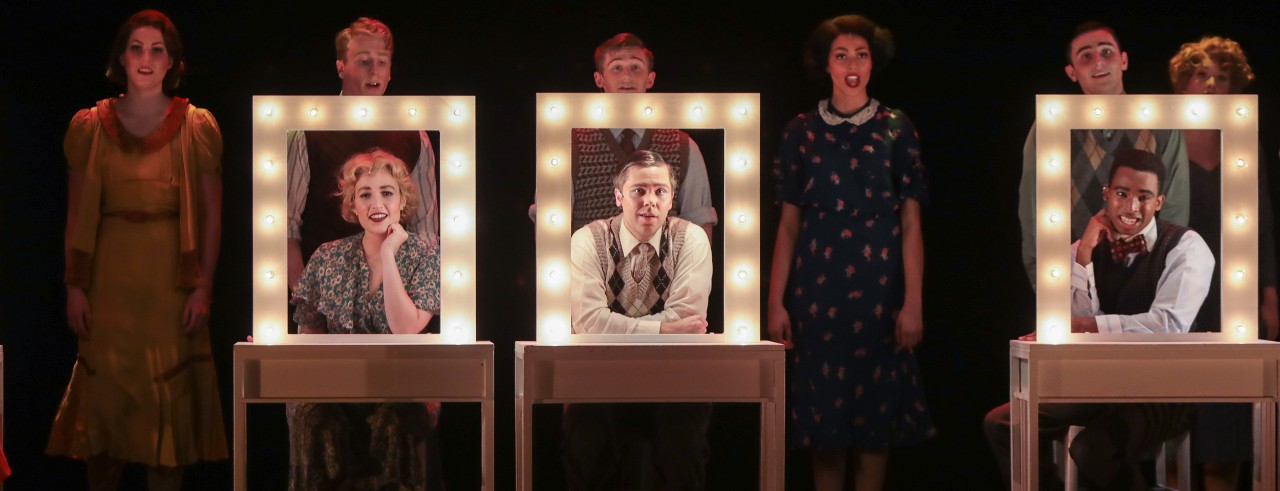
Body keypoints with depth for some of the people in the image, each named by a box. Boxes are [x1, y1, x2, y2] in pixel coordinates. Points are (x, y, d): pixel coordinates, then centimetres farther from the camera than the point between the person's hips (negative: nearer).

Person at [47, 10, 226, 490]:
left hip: (171, 279, -1)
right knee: (104, 394, 1)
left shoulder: (196, 126, 3)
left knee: (170, 397, -1)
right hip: (110, 279, 1)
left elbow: (211, 214, 1)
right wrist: (75, 286, 0)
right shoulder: (90, 126, 7)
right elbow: (77, 213, 7)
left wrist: (203, 287, -6)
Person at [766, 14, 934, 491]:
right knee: (823, 407, 5)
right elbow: (788, 223, 4)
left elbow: (911, 224, -1)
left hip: (878, 288, -1)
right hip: (818, 288, 1)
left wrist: (913, 302, -8)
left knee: (877, 407, 4)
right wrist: (776, 301, -1)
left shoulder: (896, 129, 2)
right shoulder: (802, 131, 4)